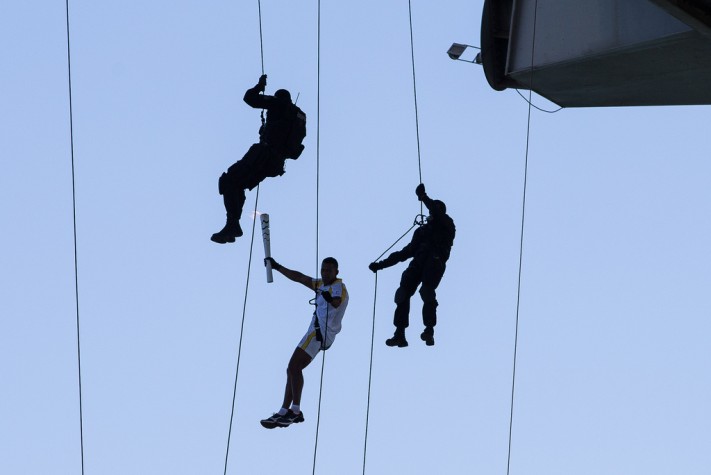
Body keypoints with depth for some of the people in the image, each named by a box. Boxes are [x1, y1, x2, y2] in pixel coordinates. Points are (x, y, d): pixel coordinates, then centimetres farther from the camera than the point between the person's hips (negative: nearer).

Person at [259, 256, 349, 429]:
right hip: (318, 332, 10)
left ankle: (295, 411, -25)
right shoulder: (322, 285, 23)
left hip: (320, 331, -10)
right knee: (292, 369, 10)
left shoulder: (338, 287, -6)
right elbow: (299, 278, 31)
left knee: (294, 366, -20)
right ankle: (283, 412, 12)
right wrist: (277, 267, 34)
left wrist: (332, 299, -51)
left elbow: (337, 302, -29)